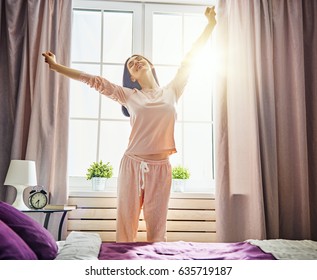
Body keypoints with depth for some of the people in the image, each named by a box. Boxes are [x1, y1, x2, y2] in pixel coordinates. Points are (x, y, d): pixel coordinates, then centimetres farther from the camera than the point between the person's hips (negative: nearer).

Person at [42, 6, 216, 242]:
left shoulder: (172, 91, 10)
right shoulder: (129, 96, 8)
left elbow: (190, 59, 11)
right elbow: (93, 80, 7)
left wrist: (211, 23, 13)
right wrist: (55, 66, 8)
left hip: (160, 167, 1)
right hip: (132, 164, 0)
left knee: (157, 229, 5)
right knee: (126, 225, 3)